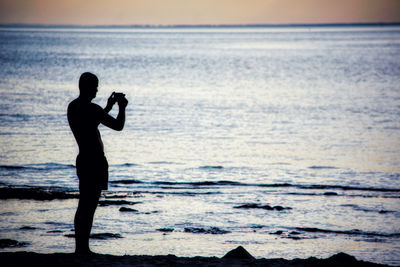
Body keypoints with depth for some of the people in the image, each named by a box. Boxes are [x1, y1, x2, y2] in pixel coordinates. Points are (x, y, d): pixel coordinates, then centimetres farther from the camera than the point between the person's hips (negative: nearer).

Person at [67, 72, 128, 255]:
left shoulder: (72, 106, 12)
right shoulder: (91, 108, -17)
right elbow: (118, 125, -16)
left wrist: (109, 106, 31)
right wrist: (122, 107, 1)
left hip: (83, 158, 9)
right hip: (95, 160, -9)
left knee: (84, 205, 14)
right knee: (89, 206, -7)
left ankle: (80, 247, 18)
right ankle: (83, 248, -7)